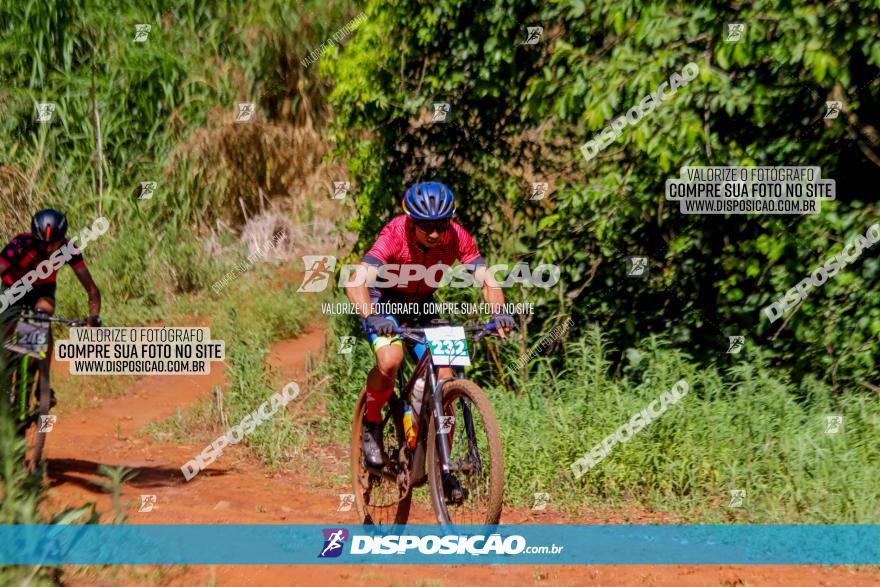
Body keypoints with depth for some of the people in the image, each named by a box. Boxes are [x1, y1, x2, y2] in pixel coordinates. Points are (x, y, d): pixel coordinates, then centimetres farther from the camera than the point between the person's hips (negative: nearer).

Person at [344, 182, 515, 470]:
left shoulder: (456, 237, -23)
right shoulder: (394, 236, -33)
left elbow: (487, 279, -23)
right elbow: (356, 282, -43)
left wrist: (498, 311, -44)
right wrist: (372, 317, -60)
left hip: (421, 307, 4)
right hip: (383, 303, -3)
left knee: (444, 376, -12)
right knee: (391, 359, -32)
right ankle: (371, 424, -4)